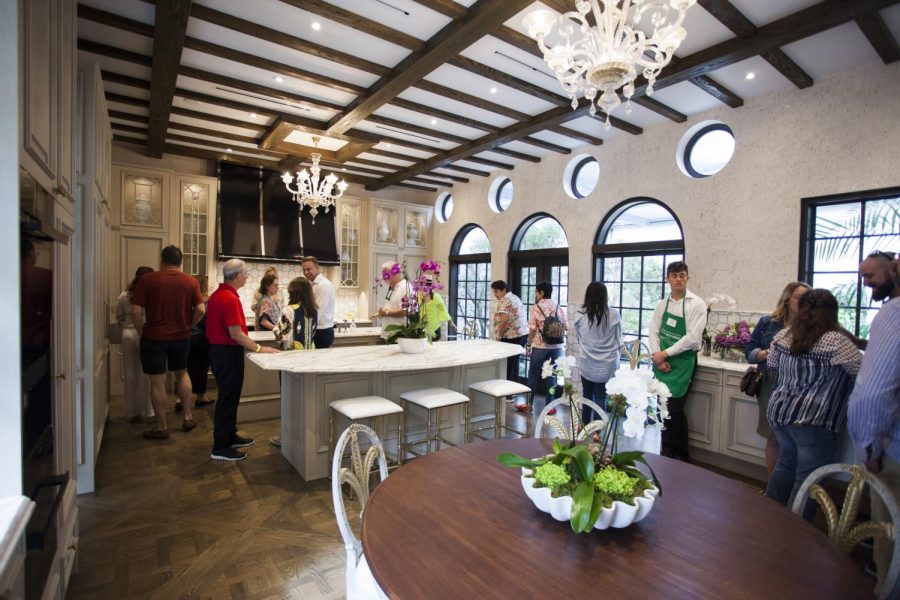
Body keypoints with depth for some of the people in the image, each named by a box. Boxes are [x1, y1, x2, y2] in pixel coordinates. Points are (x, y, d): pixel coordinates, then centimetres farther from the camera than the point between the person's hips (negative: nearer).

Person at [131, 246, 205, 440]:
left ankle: (161, 428, 16)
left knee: (158, 382, 6)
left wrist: (142, 333, 4)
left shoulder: (147, 280, -7)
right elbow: (201, 310, -7)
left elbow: (136, 311, -10)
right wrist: (187, 326, 8)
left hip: (154, 337, -2)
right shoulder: (191, 282, -3)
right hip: (181, 337, 3)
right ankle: (188, 417, 23)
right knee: (182, 373, 22)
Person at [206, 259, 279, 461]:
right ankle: (220, 448, 9)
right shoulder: (230, 299, -22)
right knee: (228, 399, 0)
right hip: (228, 353, -10)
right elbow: (236, 334, -24)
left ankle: (230, 437, 31)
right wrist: (259, 349, -17)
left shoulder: (218, 294, 10)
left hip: (219, 349, 10)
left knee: (229, 397, 19)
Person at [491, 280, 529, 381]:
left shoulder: (504, 301, -13)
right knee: (513, 363, 15)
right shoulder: (515, 297, 17)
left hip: (512, 336, -10)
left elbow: (504, 320, -24)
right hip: (523, 334, 10)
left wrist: (499, 336, -14)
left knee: (507, 365, -3)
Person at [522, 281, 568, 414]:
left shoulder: (535, 308, -9)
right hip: (556, 347, 3)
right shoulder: (559, 308, 4)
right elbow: (565, 327, 6)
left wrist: (529, 344, 0)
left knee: (533, 375, 10)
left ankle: (529, 404, 17)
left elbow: (532, 329, -11)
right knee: (552, 375, 11)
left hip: (540, 347, -3)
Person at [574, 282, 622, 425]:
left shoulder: (580, 314, -10)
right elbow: (619, 340, 1)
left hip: (586, 363, 2)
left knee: (587, 395, 19)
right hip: (606, 364, -1)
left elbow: (578, 338, 3)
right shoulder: (613, 314, -11)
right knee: (601, 397, 9)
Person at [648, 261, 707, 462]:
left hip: (682, 361, -5)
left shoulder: (697, 304, -8)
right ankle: (667, 451, 27)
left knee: (675, 408, -3)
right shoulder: (662, 304, 6)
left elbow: (693, 337, -15)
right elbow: (653, 331, 5)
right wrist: (657, 356, -9)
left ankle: (681, 455, 17)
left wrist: (665, 353, -15)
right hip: (661, 360, 5)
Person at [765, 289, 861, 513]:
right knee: (808, 480, 7)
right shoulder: (836, 341, -14)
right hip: (813, 422, -6)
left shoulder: (782, 336, 3)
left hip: (779, 412, 6)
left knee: (785, 465, 22)